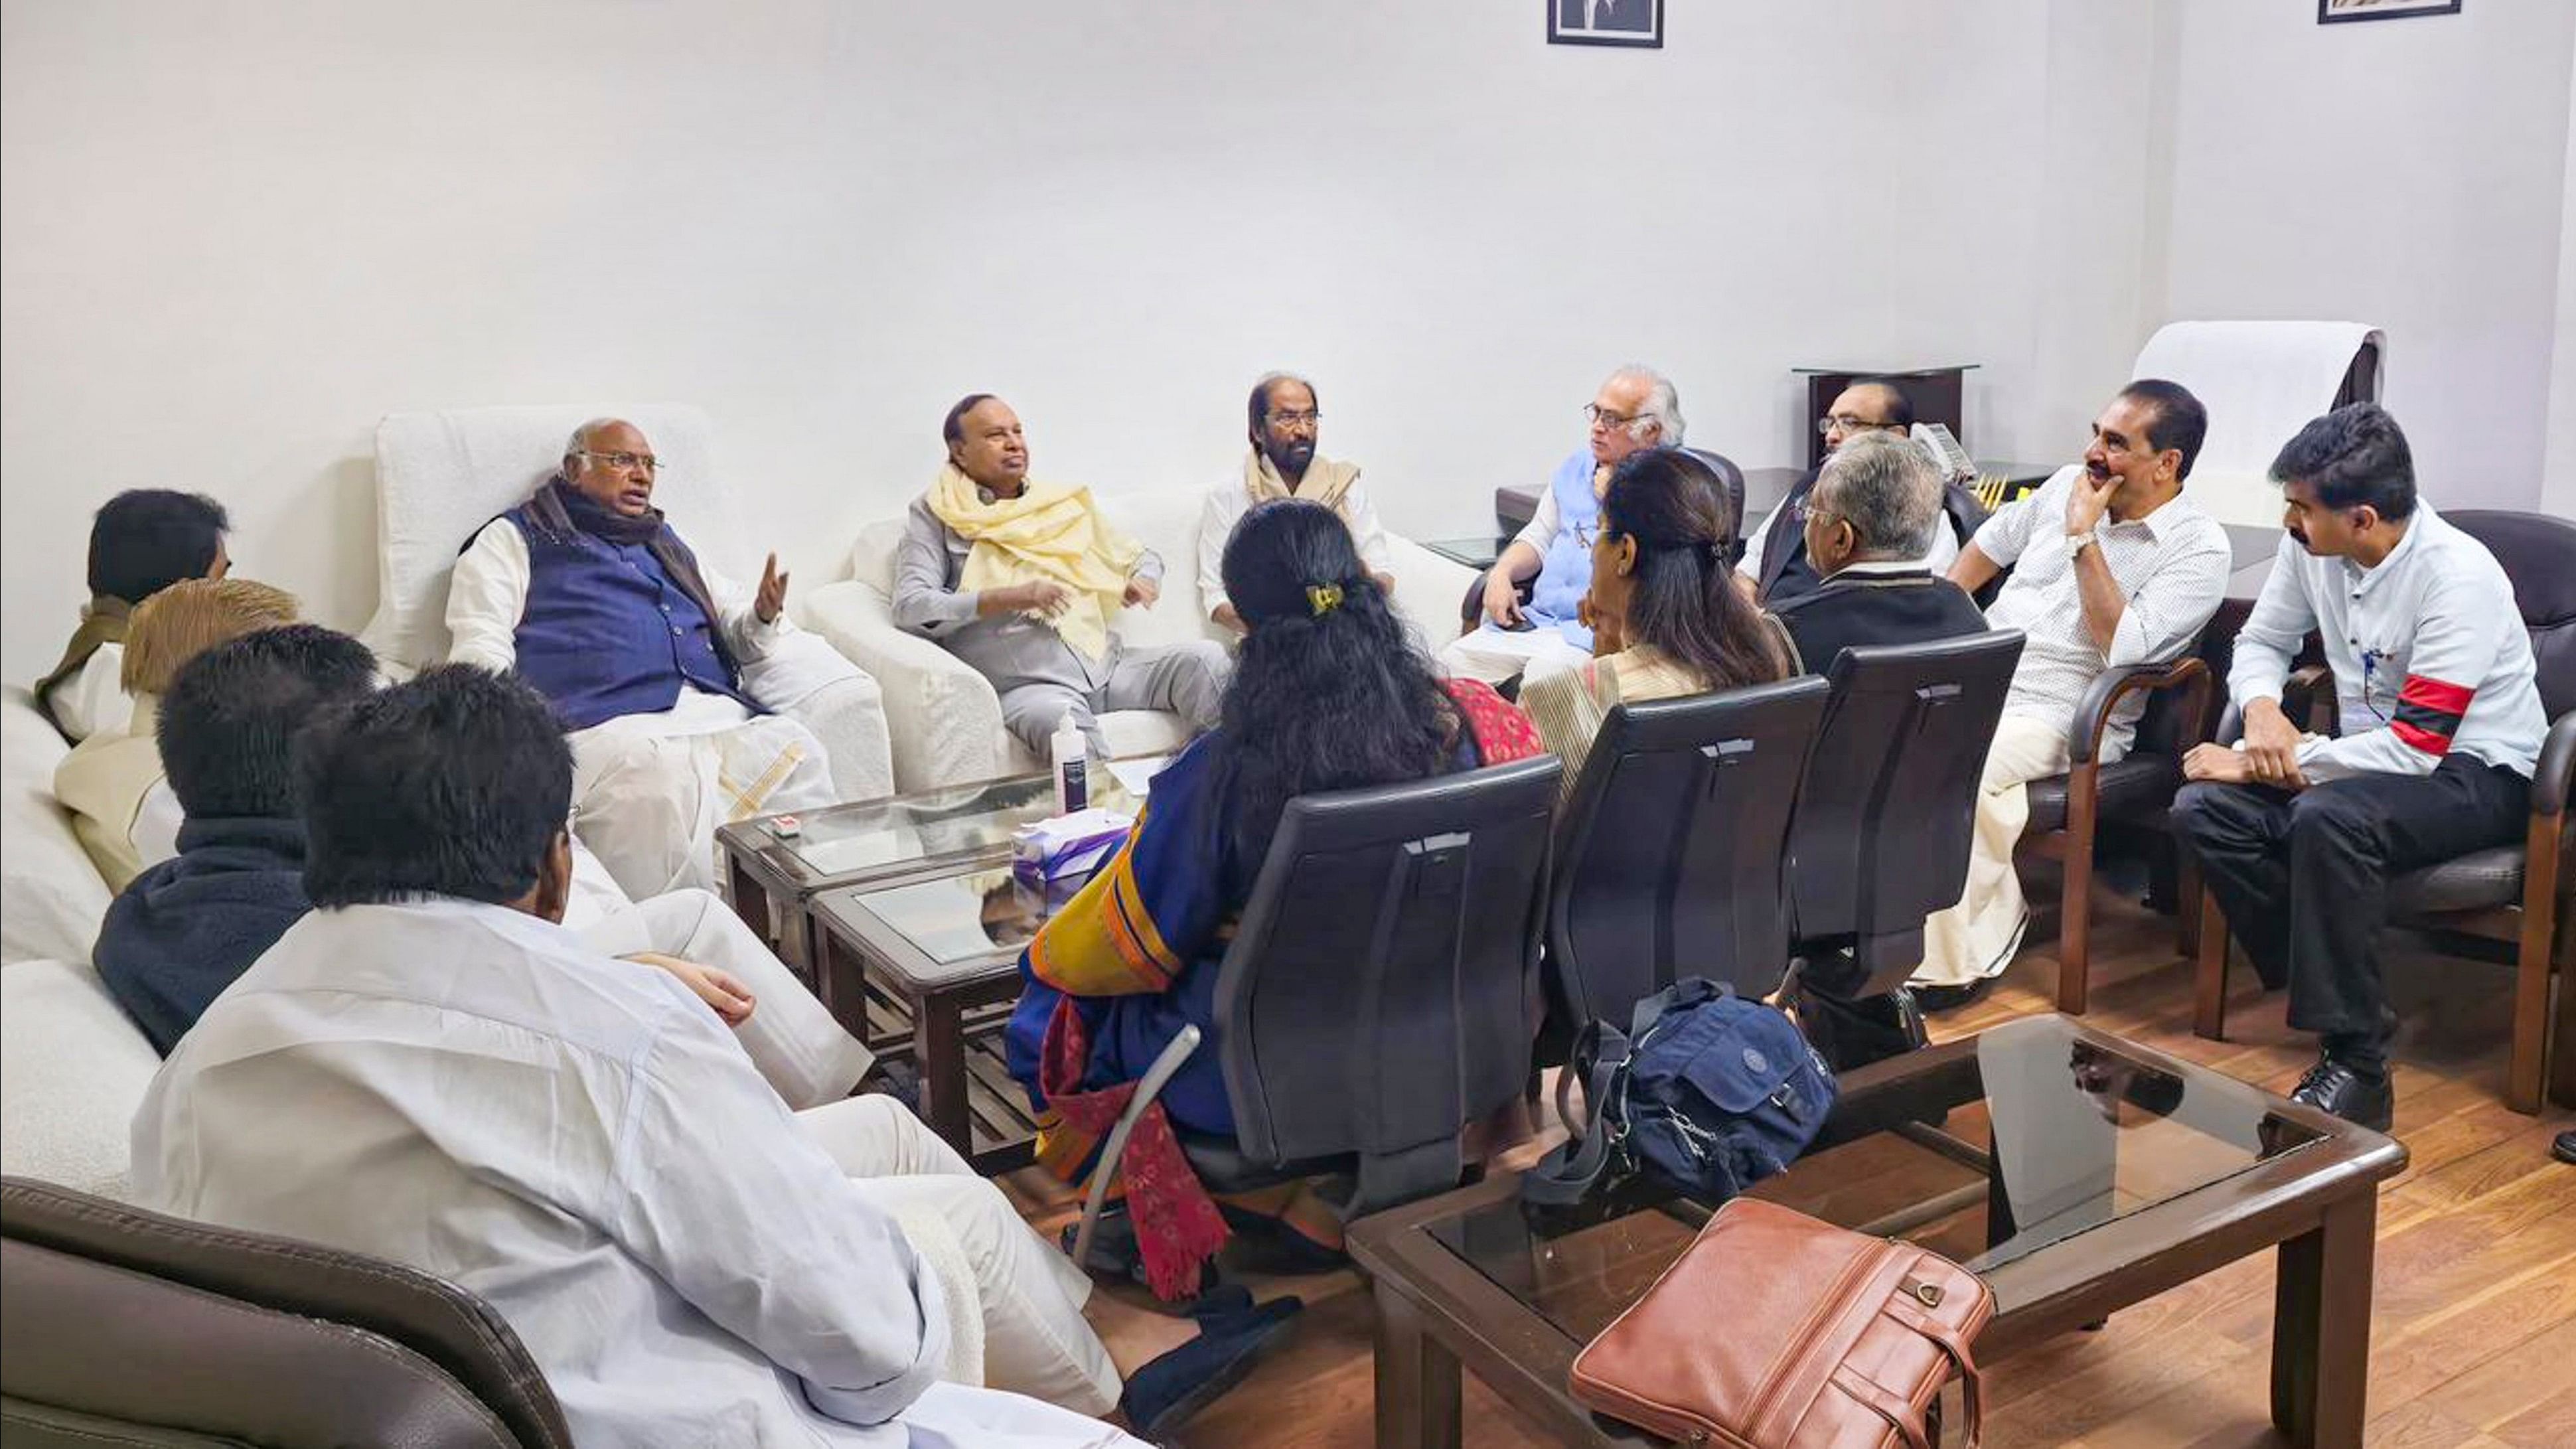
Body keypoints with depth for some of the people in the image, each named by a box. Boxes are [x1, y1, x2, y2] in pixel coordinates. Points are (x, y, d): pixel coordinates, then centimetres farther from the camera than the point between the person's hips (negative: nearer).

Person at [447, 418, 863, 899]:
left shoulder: (667, 544, 36)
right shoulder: (515, 538, 21)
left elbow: (735, 623, 34)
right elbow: (480, 646, 7)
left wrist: (765, 616, 7)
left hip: (722, 712, 5)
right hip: (608, 723, -4)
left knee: (796, 750, -28)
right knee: (662, 783, -39)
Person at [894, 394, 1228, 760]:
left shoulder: (1065, 505, 22)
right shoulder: (936, 517, 8)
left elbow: (1143, 557, 31)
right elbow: (910, 607, -6)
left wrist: (1144, 584, 4)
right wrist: (1011, 597, -16)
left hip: (1107, 664, 5)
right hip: (1027, 685, -5)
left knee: (1205, 657, -20)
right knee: (1061, 718, -40)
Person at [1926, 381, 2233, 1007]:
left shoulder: (2197, 548, -7)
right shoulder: (2069, 486, 12)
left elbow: (2122, 649, -19)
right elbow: (1990, 543, 29)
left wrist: (2083, 537, -16)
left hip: (2064, 716, -7)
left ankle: (1959, 957, -20)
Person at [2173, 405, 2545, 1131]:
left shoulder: (2458, 577, -25)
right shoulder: (2309, 546, -7)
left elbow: (2417, 749, -28)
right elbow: (2261, 641, 11)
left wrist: (2262, 765, -24)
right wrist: (2262, 709, -13)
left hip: (2477, 773, -7)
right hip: (2369, 757, 7)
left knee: (2328, 817, -37)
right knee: (2203, 809, -16)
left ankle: (2355, 1064, -27)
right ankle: (2337, 995, -9)